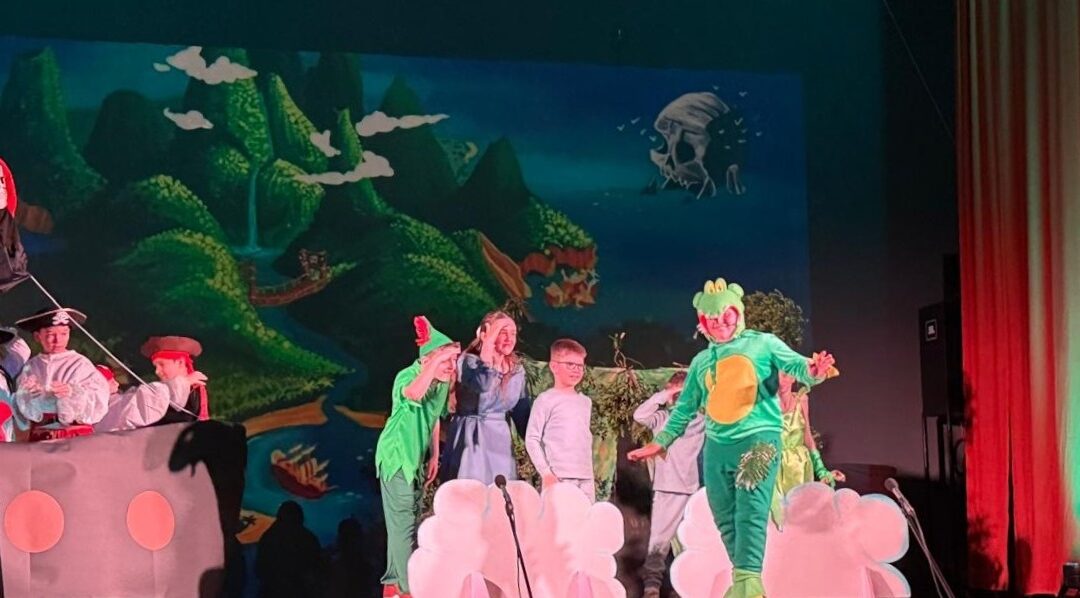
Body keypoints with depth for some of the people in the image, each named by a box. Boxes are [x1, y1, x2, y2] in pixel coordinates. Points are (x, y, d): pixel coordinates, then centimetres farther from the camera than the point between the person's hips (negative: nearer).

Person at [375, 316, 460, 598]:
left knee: (408, 521, 14)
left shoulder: (443, 383, 0)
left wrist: (434, 456, 16)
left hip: (416, 458, 8)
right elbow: (413, 393, -48)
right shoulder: (407, 375, -22)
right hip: (396, 455, -8)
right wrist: (435, 361, -46)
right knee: (403, 521, -10)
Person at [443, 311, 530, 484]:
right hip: (471, 439, -5)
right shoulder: (468, 361, -9)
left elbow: (522, 413, 14)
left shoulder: (517, 370, 8)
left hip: (500, 441, 5)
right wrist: (487, 349, -29)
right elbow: (482, 385, -32)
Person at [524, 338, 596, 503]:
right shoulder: (546, 400, -3)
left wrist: (590, 472, 16)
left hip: (586, 478, 6)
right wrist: (546, 473, -12)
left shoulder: (586, 402, 15)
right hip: (558, 478, -6)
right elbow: (532, 439, -6)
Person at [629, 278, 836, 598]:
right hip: (717, 446, 6)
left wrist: (813, 371, -32)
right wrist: (660, 442, 20)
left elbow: (797, 365, -8)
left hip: (758, 439, -6)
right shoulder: (701, 361, 16)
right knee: (726, 520, 7)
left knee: (750, 513, -17)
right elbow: (685, 408, 22)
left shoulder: (763, 343, 4)